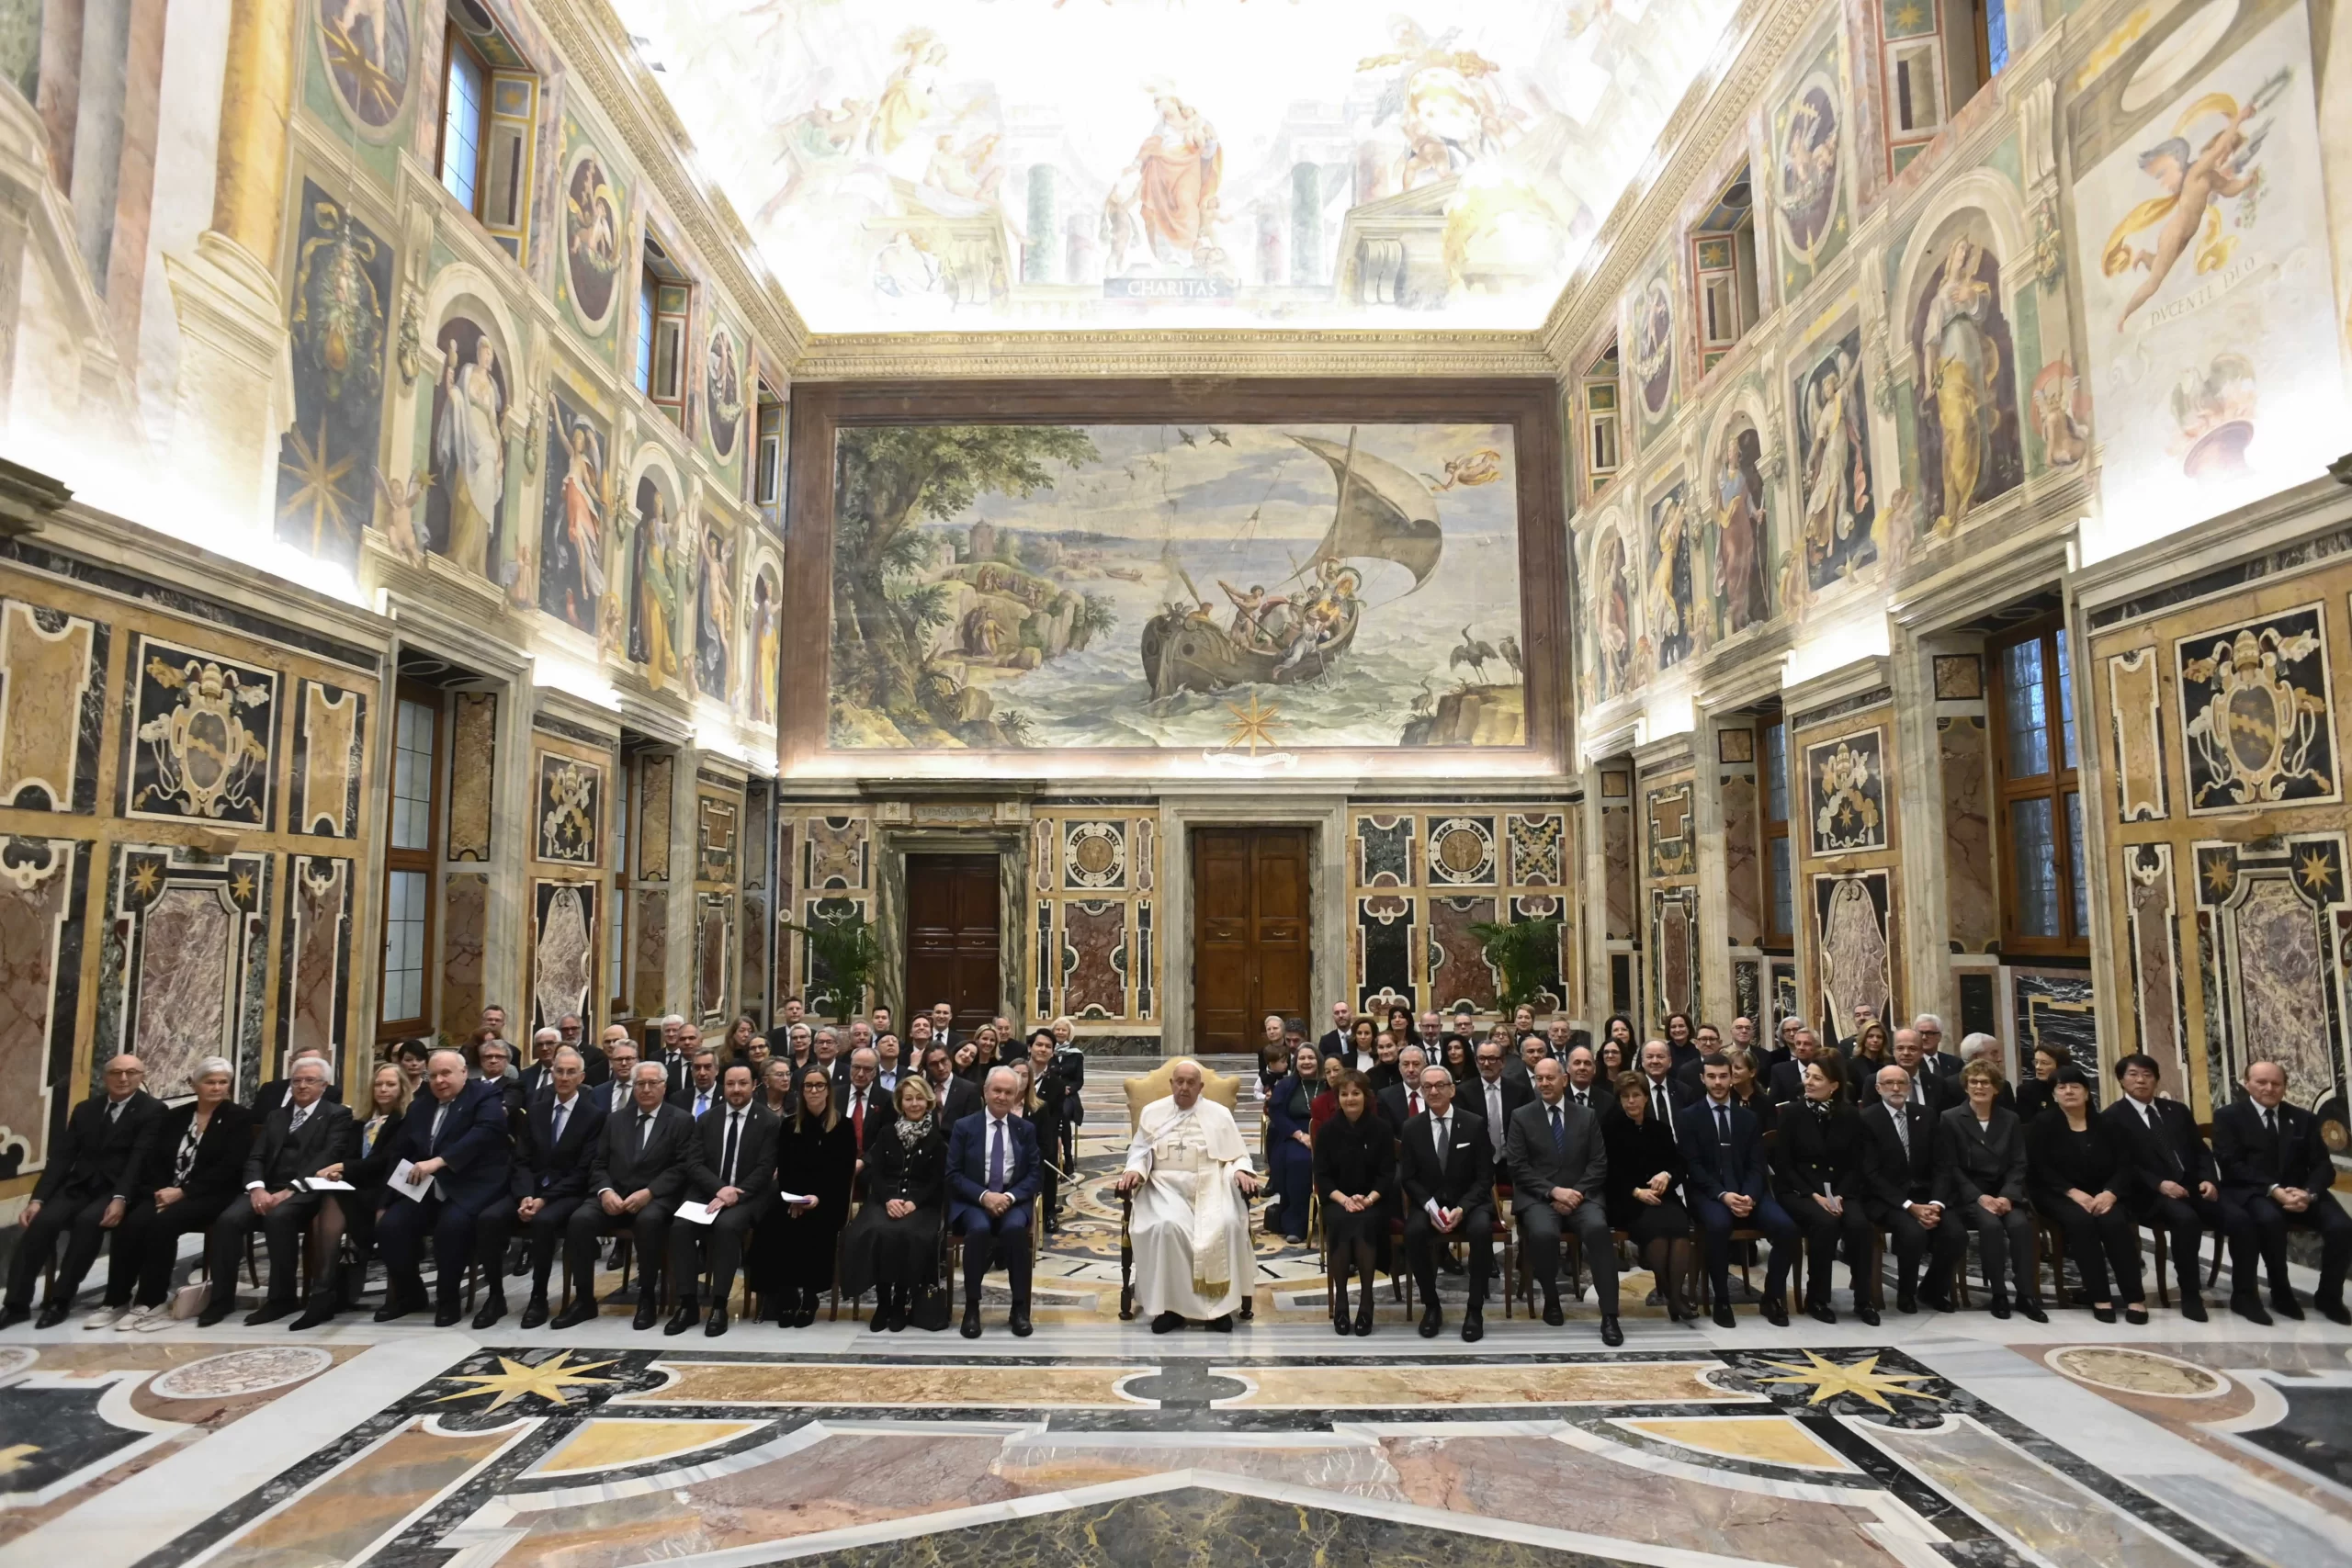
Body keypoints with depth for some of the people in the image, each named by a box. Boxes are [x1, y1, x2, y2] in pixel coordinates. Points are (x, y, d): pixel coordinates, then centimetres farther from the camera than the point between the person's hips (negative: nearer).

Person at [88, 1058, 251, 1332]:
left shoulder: (239, 1118, 1)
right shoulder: (175, 1116, 16)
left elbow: (229, 1167, -9)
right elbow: (155, 1159, 9)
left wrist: (183, 1191, -16)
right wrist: (162, 1191, -10)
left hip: (209, 1196, -4)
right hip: (167, 1193, 5)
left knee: (162, 1222, -31)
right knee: (132, 1223, -26)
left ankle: (150, 1303, -23)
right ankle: (116, 1300, -15)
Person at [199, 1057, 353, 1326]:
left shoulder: (337, 1116, 5)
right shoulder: (275, 1116, 23)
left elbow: (328, 1159, -9)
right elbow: (255, 1157, 12)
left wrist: (290, 1190, -21)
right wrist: (257, 1188, -9)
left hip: (305, 1192, -5)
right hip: (268, 1189, 5)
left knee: (278, 1217, -36)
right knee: (228, 1219, -24)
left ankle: (283, 1297, -23)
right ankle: (222, 1297, -11)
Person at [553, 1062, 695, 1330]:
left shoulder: (681, 1120, 3)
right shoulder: (615, 1119, 18)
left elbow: (682, 1168, -6)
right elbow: (598, 1163, 11)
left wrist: (648, 1192, -19)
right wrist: (605, 1191, -10)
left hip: (655, 1198, -4)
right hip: (614, 1195, 4)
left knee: (648, 1220, -37)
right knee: (580, 1219, -26)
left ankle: (647, 1297, -18)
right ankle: (584, 1299, -11)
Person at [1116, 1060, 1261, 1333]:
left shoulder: (1219, 1114, 11)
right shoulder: (1152, 1112, 12)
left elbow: (1238, 1156, 10)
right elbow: (1140, 1152, 11)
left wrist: (1241, 1173, -11)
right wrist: (1134, 1170, -10)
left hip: (1210, 1186, 0)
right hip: (1166, 1186, 0)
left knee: (1226, 1225, -31)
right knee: (1166, 1226, -33)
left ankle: (1220, 1304, -18)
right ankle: (1169, 1304, -20)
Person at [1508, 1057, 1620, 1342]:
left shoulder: (1587, 1117, 12)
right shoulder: (1521, 1117, 5)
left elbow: (1599, 1163, 5)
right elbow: (1517, 1166, -2)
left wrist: (1576, 1193, -12)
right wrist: (1553, 1191, -14)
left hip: (1580, 1195, 1)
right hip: (1538, 1197, -1)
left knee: (1598, 1228, -32)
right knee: (1543, 1233, -34)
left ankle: (1609, 1315, -25)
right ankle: (1551, 1298, -5)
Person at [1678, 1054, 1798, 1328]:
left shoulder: (1748, 1118, 15)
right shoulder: (1689, 1118, 4)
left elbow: (1756, 1166, 5)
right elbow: (1693, 1166, -5)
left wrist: (1749, 1196, -16)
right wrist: (1722, 1195, -21)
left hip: (1747, 1192, 3)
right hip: (1709, 1193, -3)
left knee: (1785, 1226, -25)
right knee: (1719, 1225, -36)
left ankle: (1773, 1297, -3)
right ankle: (1722, 1300, -18)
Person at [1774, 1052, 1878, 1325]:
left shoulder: (1849, 1116, 4)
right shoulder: (1794, 1113, -3)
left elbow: (1856, 1165, 5)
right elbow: (1782, 1164, -5)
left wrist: (1840, 1196, -12)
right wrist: (1814, 1195, -15)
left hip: (1840, 1192, 2)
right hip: (1799, 1192, -2)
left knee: (1859, 1224, -29)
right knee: (1826, 1223, -32)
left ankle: (1864, 1298, -11)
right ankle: (1817, 1298, -15)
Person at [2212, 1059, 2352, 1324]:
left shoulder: (2304, 1119, 15)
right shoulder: (2228, 1116, 1)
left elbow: (2322, 1165, 6)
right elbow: (2231, 1165, -8)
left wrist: (2309, 1193, -15)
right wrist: (2273, 1190, -22)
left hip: (2300, 1192, 4)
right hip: (2253, 1192, -4)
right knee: (2270, 1218, -36)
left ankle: (2328, 1296, 0)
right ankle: (2281, 1292, -13)